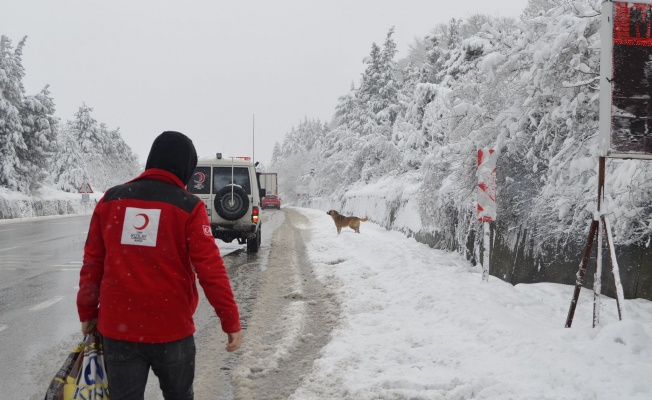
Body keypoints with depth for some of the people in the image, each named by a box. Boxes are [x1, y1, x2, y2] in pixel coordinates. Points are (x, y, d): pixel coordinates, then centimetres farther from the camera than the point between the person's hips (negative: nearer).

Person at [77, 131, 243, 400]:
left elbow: (92, 263, 5)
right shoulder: (188, 207, -8)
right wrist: (231, 321, -4)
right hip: (171, 330, -2)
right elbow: (210, 270, -11)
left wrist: (88, 312, 16)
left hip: (117, 328, 3)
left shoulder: (111, 200, 2)